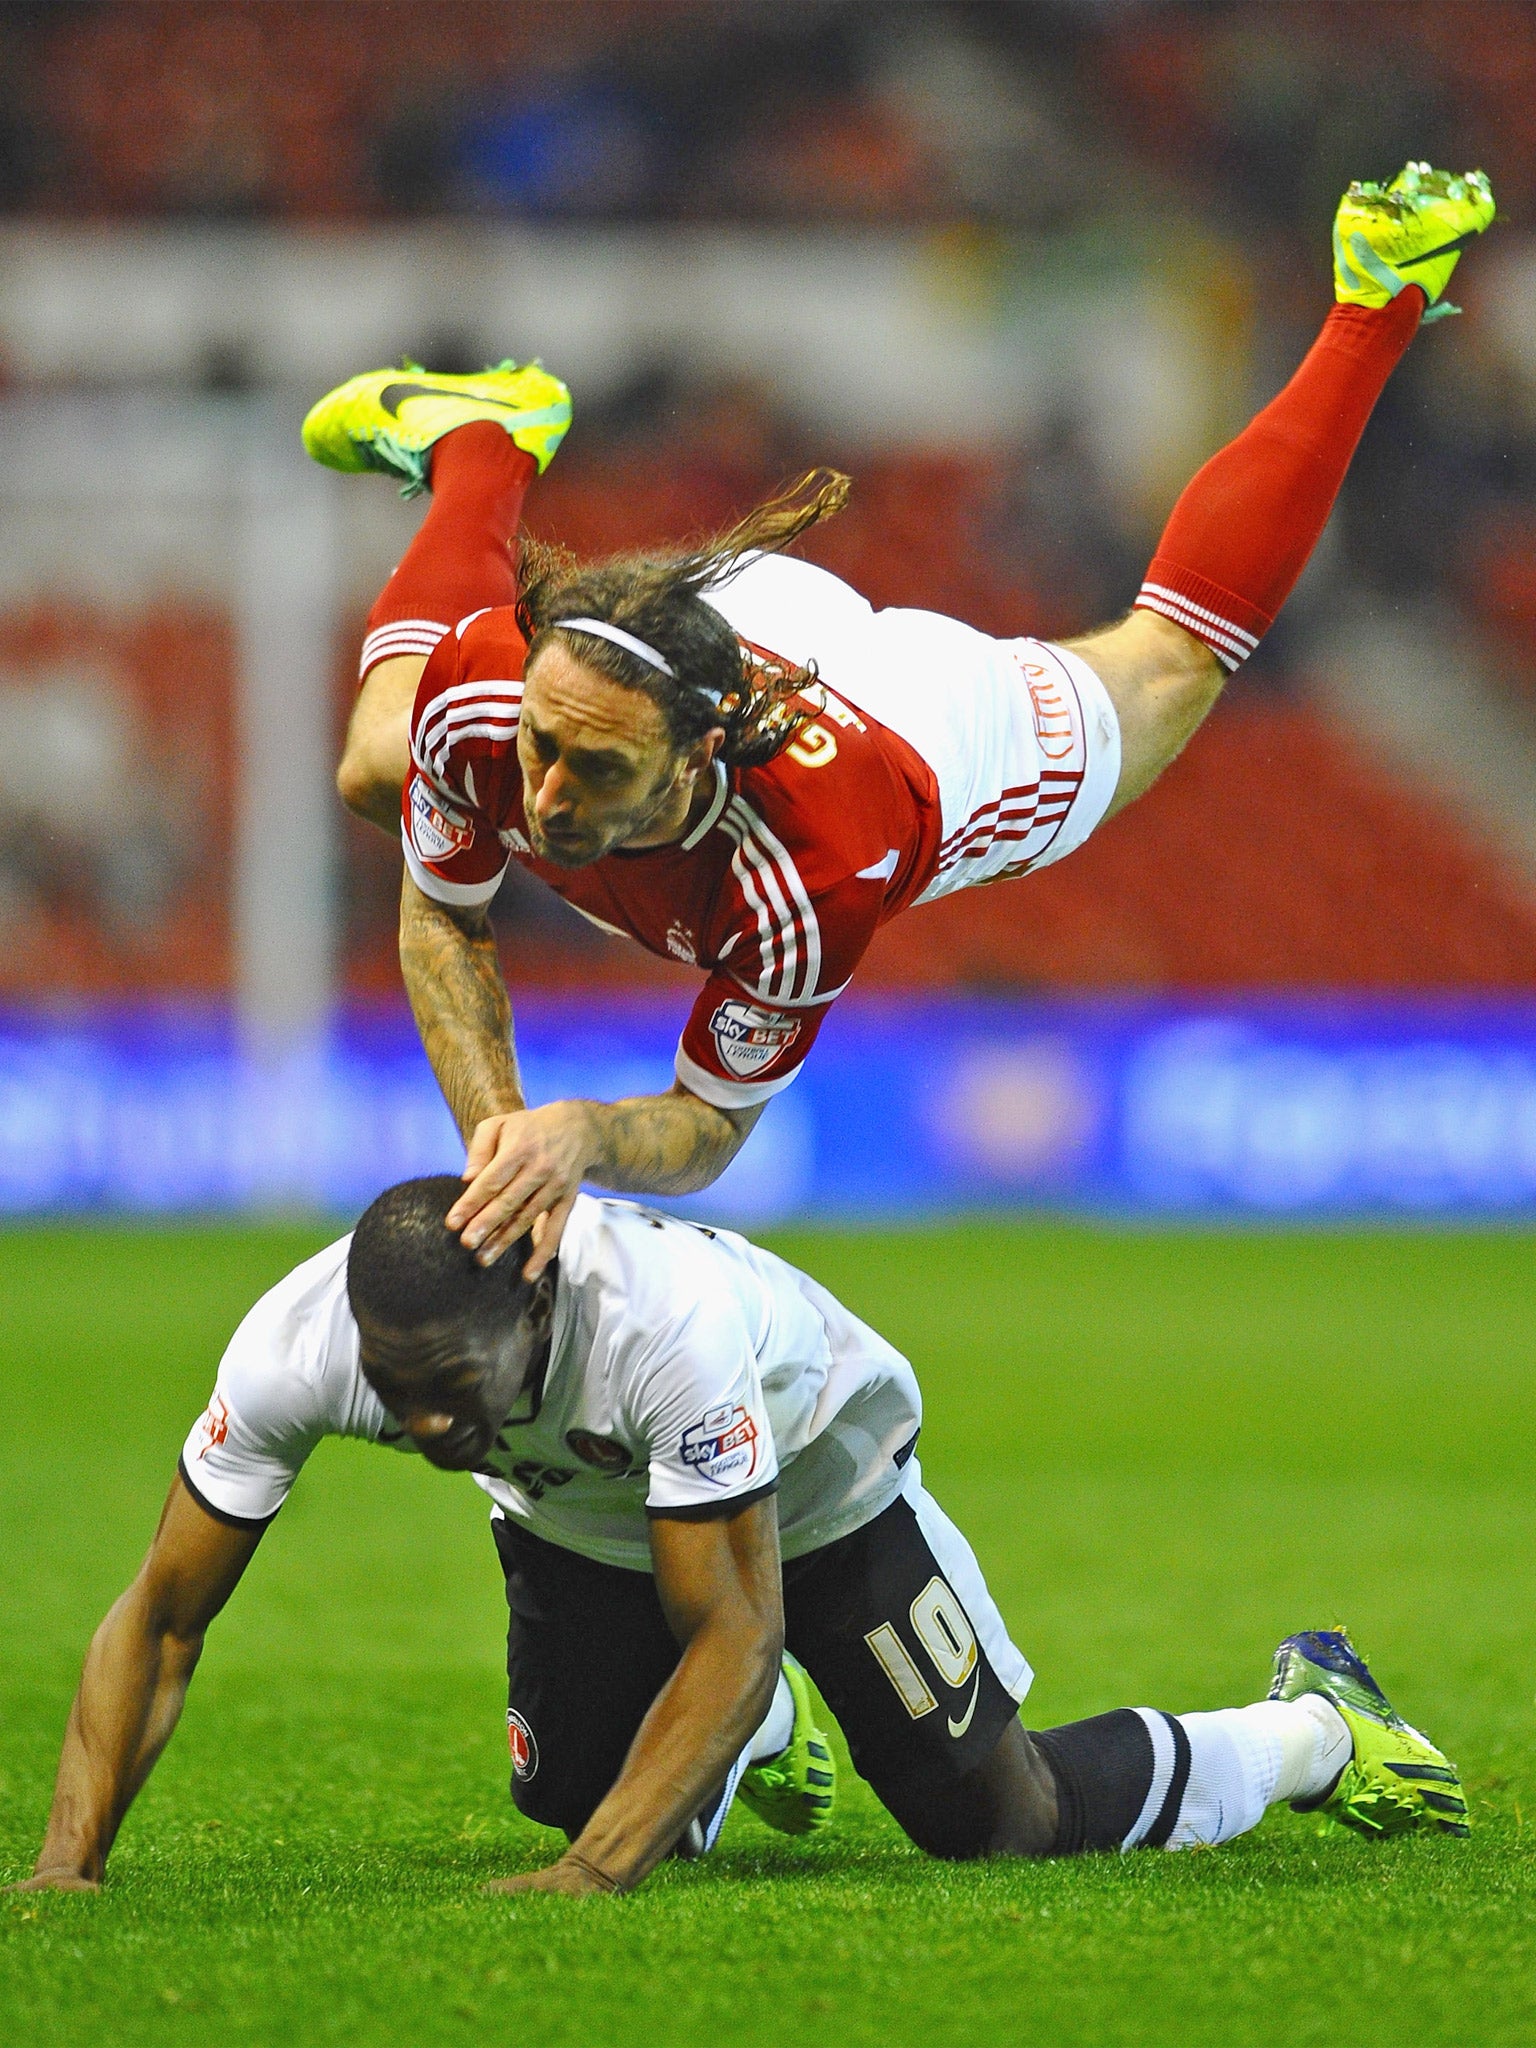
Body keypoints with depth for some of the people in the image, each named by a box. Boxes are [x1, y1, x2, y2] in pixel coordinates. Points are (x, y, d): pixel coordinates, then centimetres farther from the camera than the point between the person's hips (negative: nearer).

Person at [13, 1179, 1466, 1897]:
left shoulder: (667, 1319, -48)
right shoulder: (297, 1344, -37)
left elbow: (734, 1634, -42)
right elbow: (160, 1622, -26)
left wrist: (596, 1874, -52)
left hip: (805, 1477, -4)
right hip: (578, 1517, 4)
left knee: (995, 1819, -2)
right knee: (593, 1810, 11)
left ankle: (1308, 1730, 25)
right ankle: (754, 1742, 45)